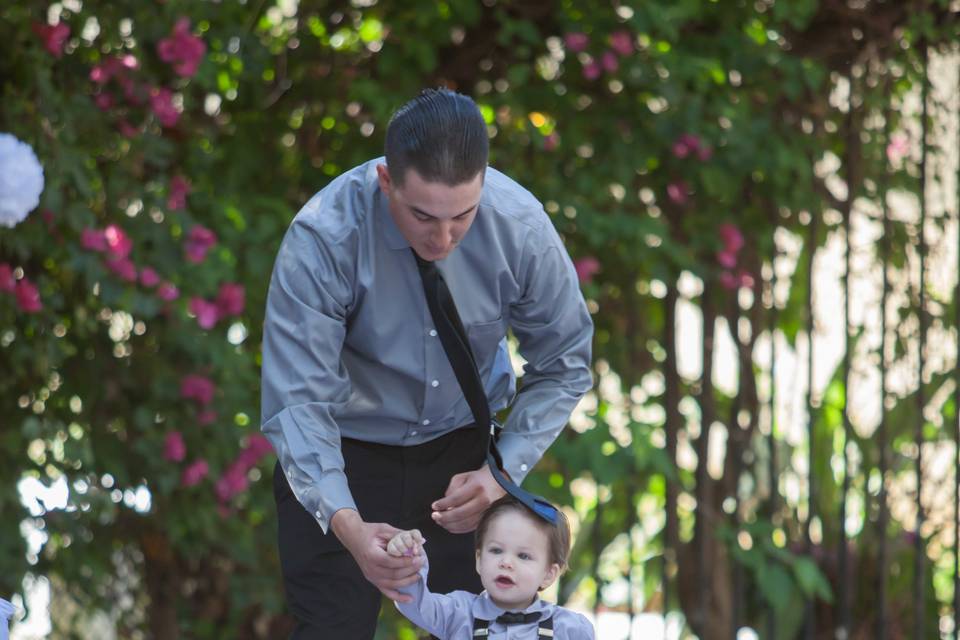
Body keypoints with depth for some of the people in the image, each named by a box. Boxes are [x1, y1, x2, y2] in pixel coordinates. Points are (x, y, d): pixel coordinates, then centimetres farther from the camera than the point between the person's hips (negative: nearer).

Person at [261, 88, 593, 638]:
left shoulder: (521, 226, -19)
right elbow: (298, 402, -29)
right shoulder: (322, 238, -27)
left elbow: (563, 366, -5)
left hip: (461, 447, 2)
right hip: (345, 453, -2)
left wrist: (505, 472, -18)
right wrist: (346, 525, -43)